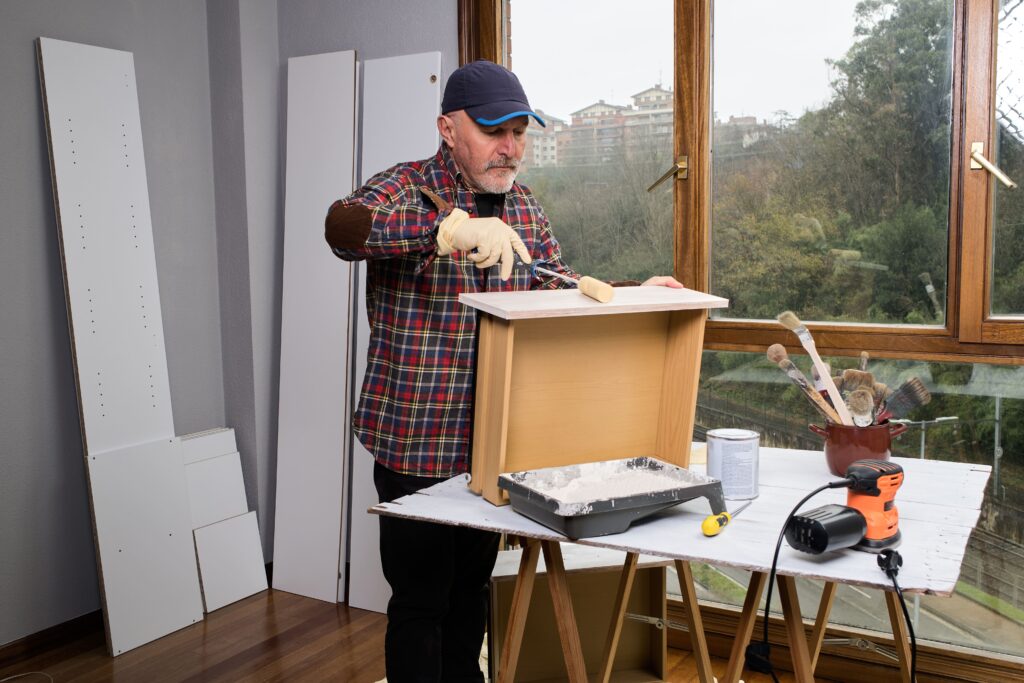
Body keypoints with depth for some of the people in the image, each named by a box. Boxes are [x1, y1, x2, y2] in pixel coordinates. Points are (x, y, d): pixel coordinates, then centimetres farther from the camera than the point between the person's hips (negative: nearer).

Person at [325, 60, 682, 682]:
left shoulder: (522, 205, 9)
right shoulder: (408, 189, -12)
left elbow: (564, 290, 14)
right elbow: (342, 225, -33)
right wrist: (452, 228, -48)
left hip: (494, 441, 6)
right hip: (417, 442, -6)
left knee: (472, 589, 21)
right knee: (421, 602, 5)